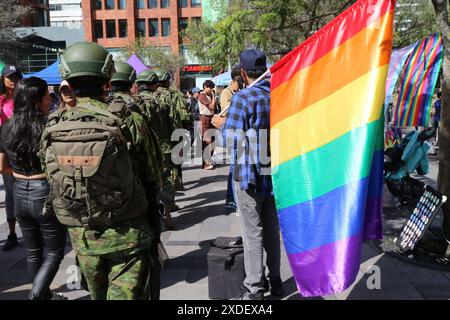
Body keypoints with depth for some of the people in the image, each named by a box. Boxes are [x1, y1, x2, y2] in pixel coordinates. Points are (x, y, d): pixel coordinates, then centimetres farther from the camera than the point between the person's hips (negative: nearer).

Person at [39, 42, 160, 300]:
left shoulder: (53, 127, -5)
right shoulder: (126, 120, -16)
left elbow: (52, 180, 4)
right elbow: (149, 173, -8)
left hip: (81, 235, 4)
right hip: (126, 232, -4)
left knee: (98, 294, 23)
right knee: (126, 294, 8)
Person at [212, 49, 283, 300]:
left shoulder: (243, 98, -16)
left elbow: (233, 139, -18)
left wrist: (222, 124, 1)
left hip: (250, 175, -6)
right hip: (274, 172, 6)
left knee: (253, 233, 2)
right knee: (272, 228, 17)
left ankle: (254, 290, 12)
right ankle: (275, 281, 30)